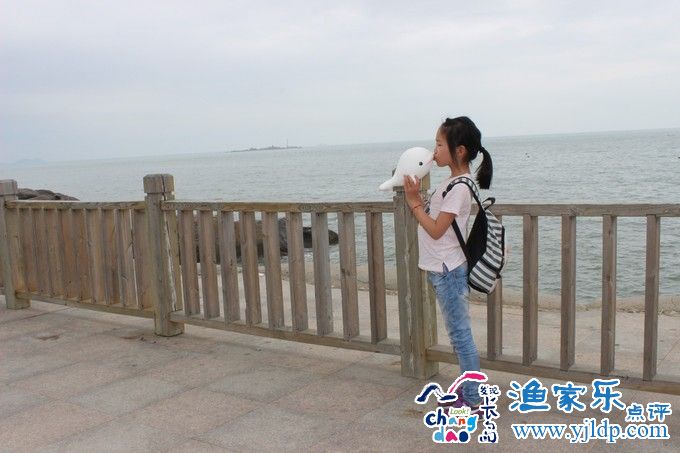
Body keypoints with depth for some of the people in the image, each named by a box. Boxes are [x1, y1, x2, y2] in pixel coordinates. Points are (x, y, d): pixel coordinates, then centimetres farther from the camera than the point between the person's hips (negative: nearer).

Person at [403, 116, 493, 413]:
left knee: (460, 334, -2)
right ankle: (468, 387, 30)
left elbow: (436, 229, -20)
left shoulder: (459, 187, -18)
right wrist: (415, 196, 3)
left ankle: (473, 401, 7)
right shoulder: (451, 182, 11)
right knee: (458, 333, 18)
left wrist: (413, 202, -15)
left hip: (448, 271, -10)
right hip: (443, 269, 10)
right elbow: (431, 216, 12)